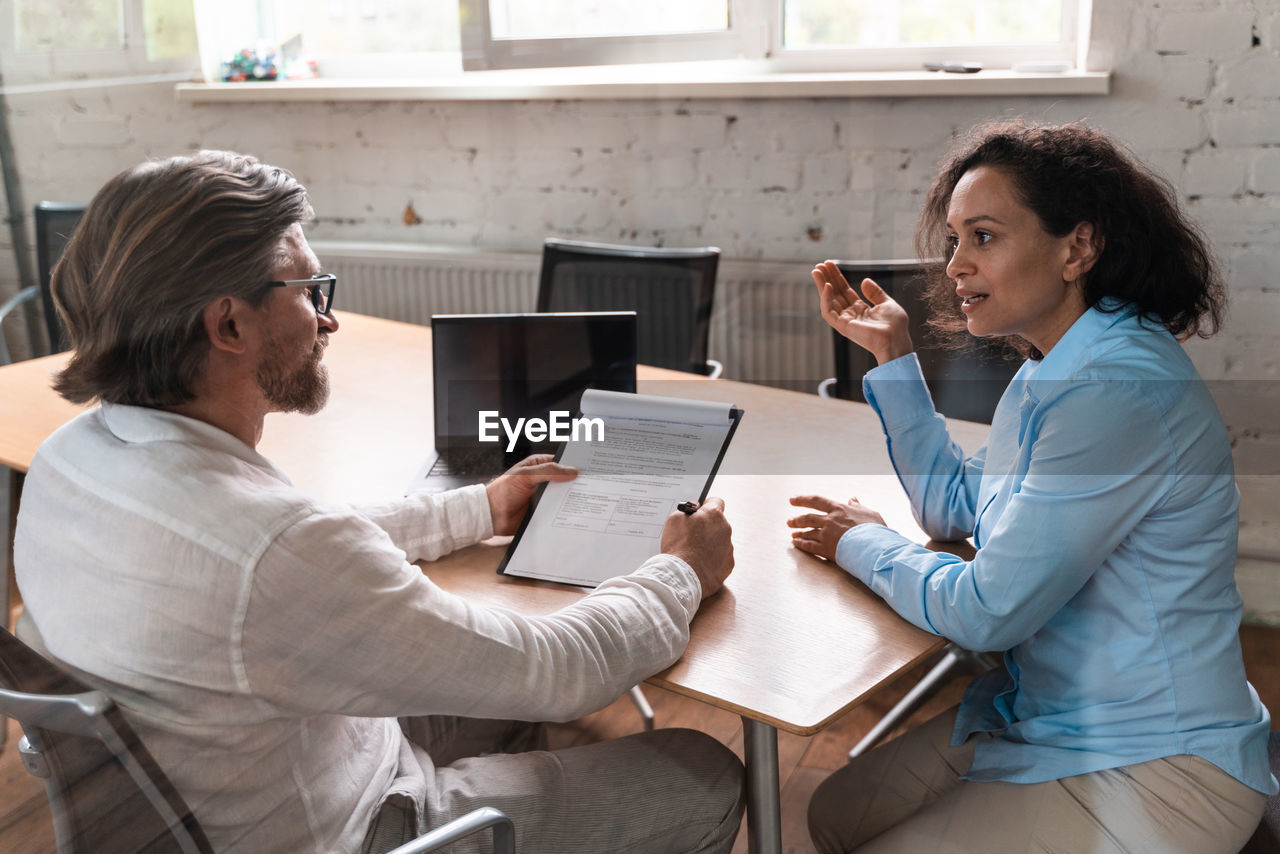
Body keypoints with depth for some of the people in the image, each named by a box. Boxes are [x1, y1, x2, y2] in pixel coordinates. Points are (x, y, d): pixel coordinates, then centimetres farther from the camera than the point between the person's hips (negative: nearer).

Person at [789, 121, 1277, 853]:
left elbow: (986, 612, -26)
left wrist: (862, 544, -7)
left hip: (1156, 766, -9)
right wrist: (892, 353, 8)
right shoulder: (1054, 370, 3)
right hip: (1047, 712, 9)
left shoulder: (1118, 389, -28)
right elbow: (955, 506, 14)